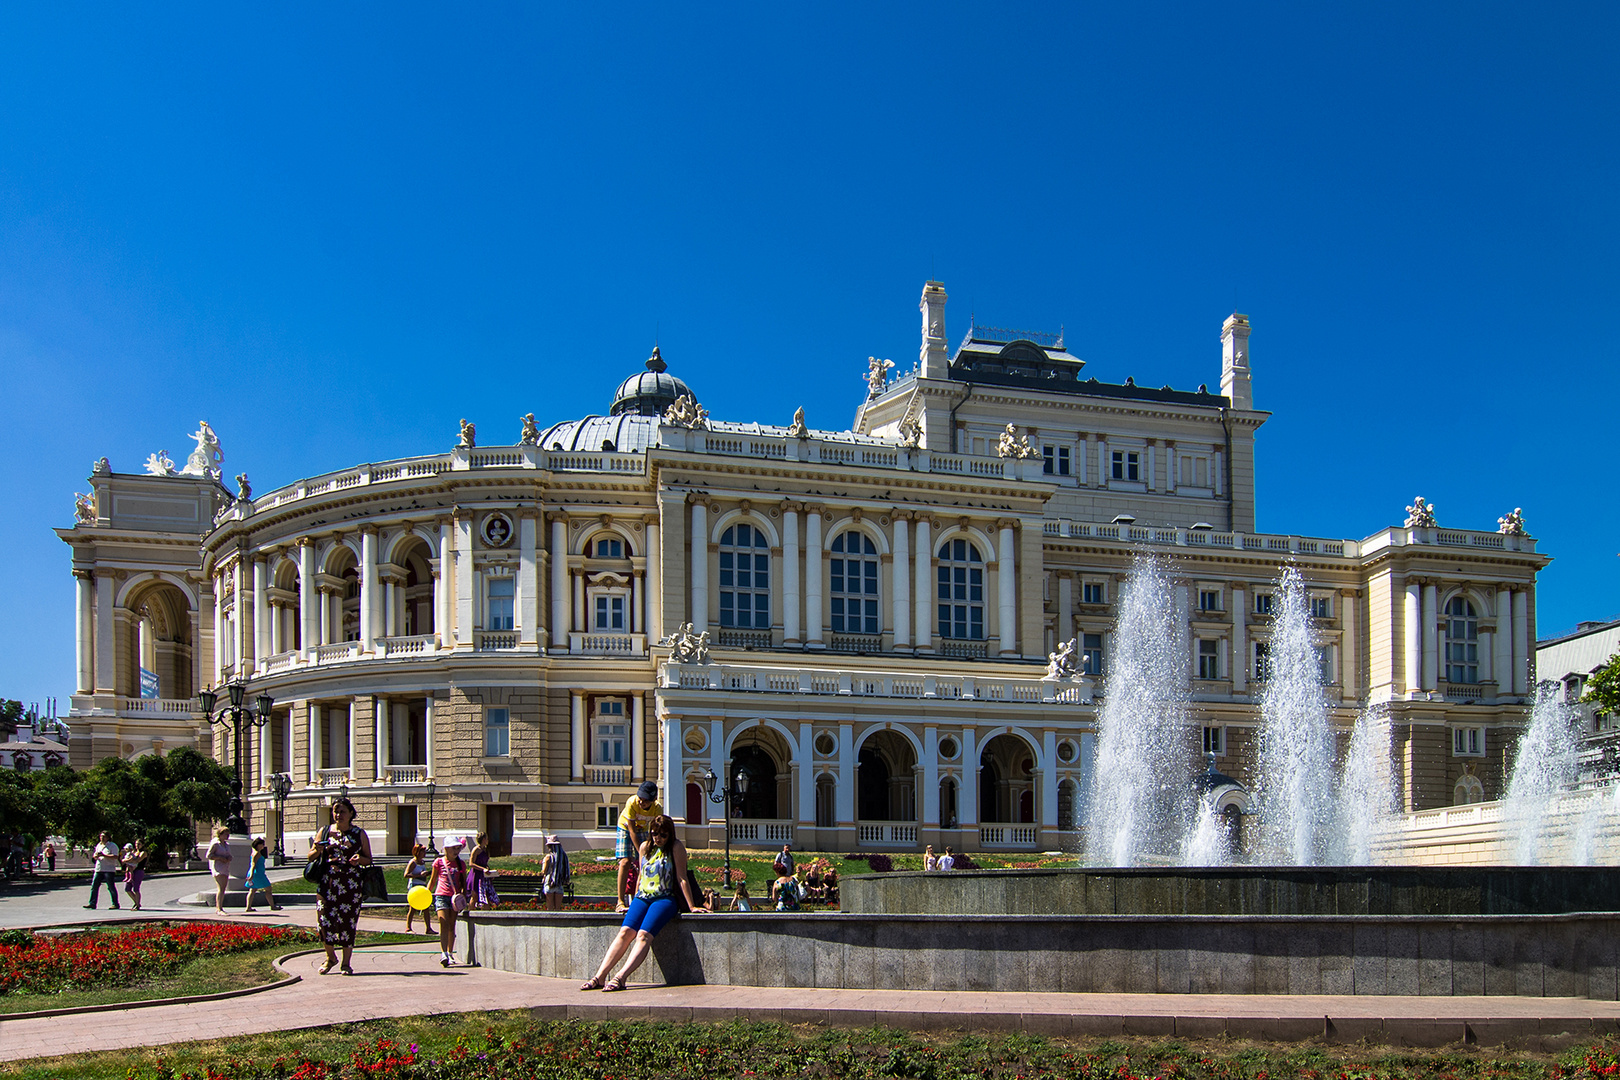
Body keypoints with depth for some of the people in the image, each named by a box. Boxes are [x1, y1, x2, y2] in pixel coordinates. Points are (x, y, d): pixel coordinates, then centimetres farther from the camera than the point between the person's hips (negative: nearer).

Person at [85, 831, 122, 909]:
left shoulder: (112, 846, -4)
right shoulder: (99, 845, 18)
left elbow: (115, 856, -16)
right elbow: (94, 856, 22)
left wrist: (103, 855, -21)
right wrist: (95, 856, -3)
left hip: (109, 870, -7)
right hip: (98, 869, 7)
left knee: (111, 887, -5)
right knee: (94, 886, 1)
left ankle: (115, 904, 1)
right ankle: (92, 904, 4)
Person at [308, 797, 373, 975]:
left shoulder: (359, 834, 7)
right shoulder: (325, 832, 11)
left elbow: (368, 860, 8)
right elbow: (310, 856, 15)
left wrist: (360, 859, -14)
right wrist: (317, 851, -8)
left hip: (351, 885, -1)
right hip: (327, 883, 1)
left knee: (348, 922, -3)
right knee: (325, 919, -5)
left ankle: (346, 962, 8)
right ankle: (330, 957, 16)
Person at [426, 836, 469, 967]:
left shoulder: (461, 863, 10)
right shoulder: (439, 862, 3)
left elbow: (464, 882, 14)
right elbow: (432, 880, 11)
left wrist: (464, 897, 3)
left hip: (455, 897, 3)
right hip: (441, 895, -3)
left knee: (452, 926, 6)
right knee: (444, 923, -15)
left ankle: (450, 954, 15)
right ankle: (443, 954, -22)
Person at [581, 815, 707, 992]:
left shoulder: (676, 847, -2)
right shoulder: (645, 847, 14)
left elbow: (682, 879, -4)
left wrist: (692, 906, -6)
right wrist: (635, 903, 26)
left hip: (665, 899, -4)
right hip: (642, 897, 5)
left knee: (644, 934, -28)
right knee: (625, 931, -20)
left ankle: (620, 978, -42)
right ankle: (599, 976, -30)